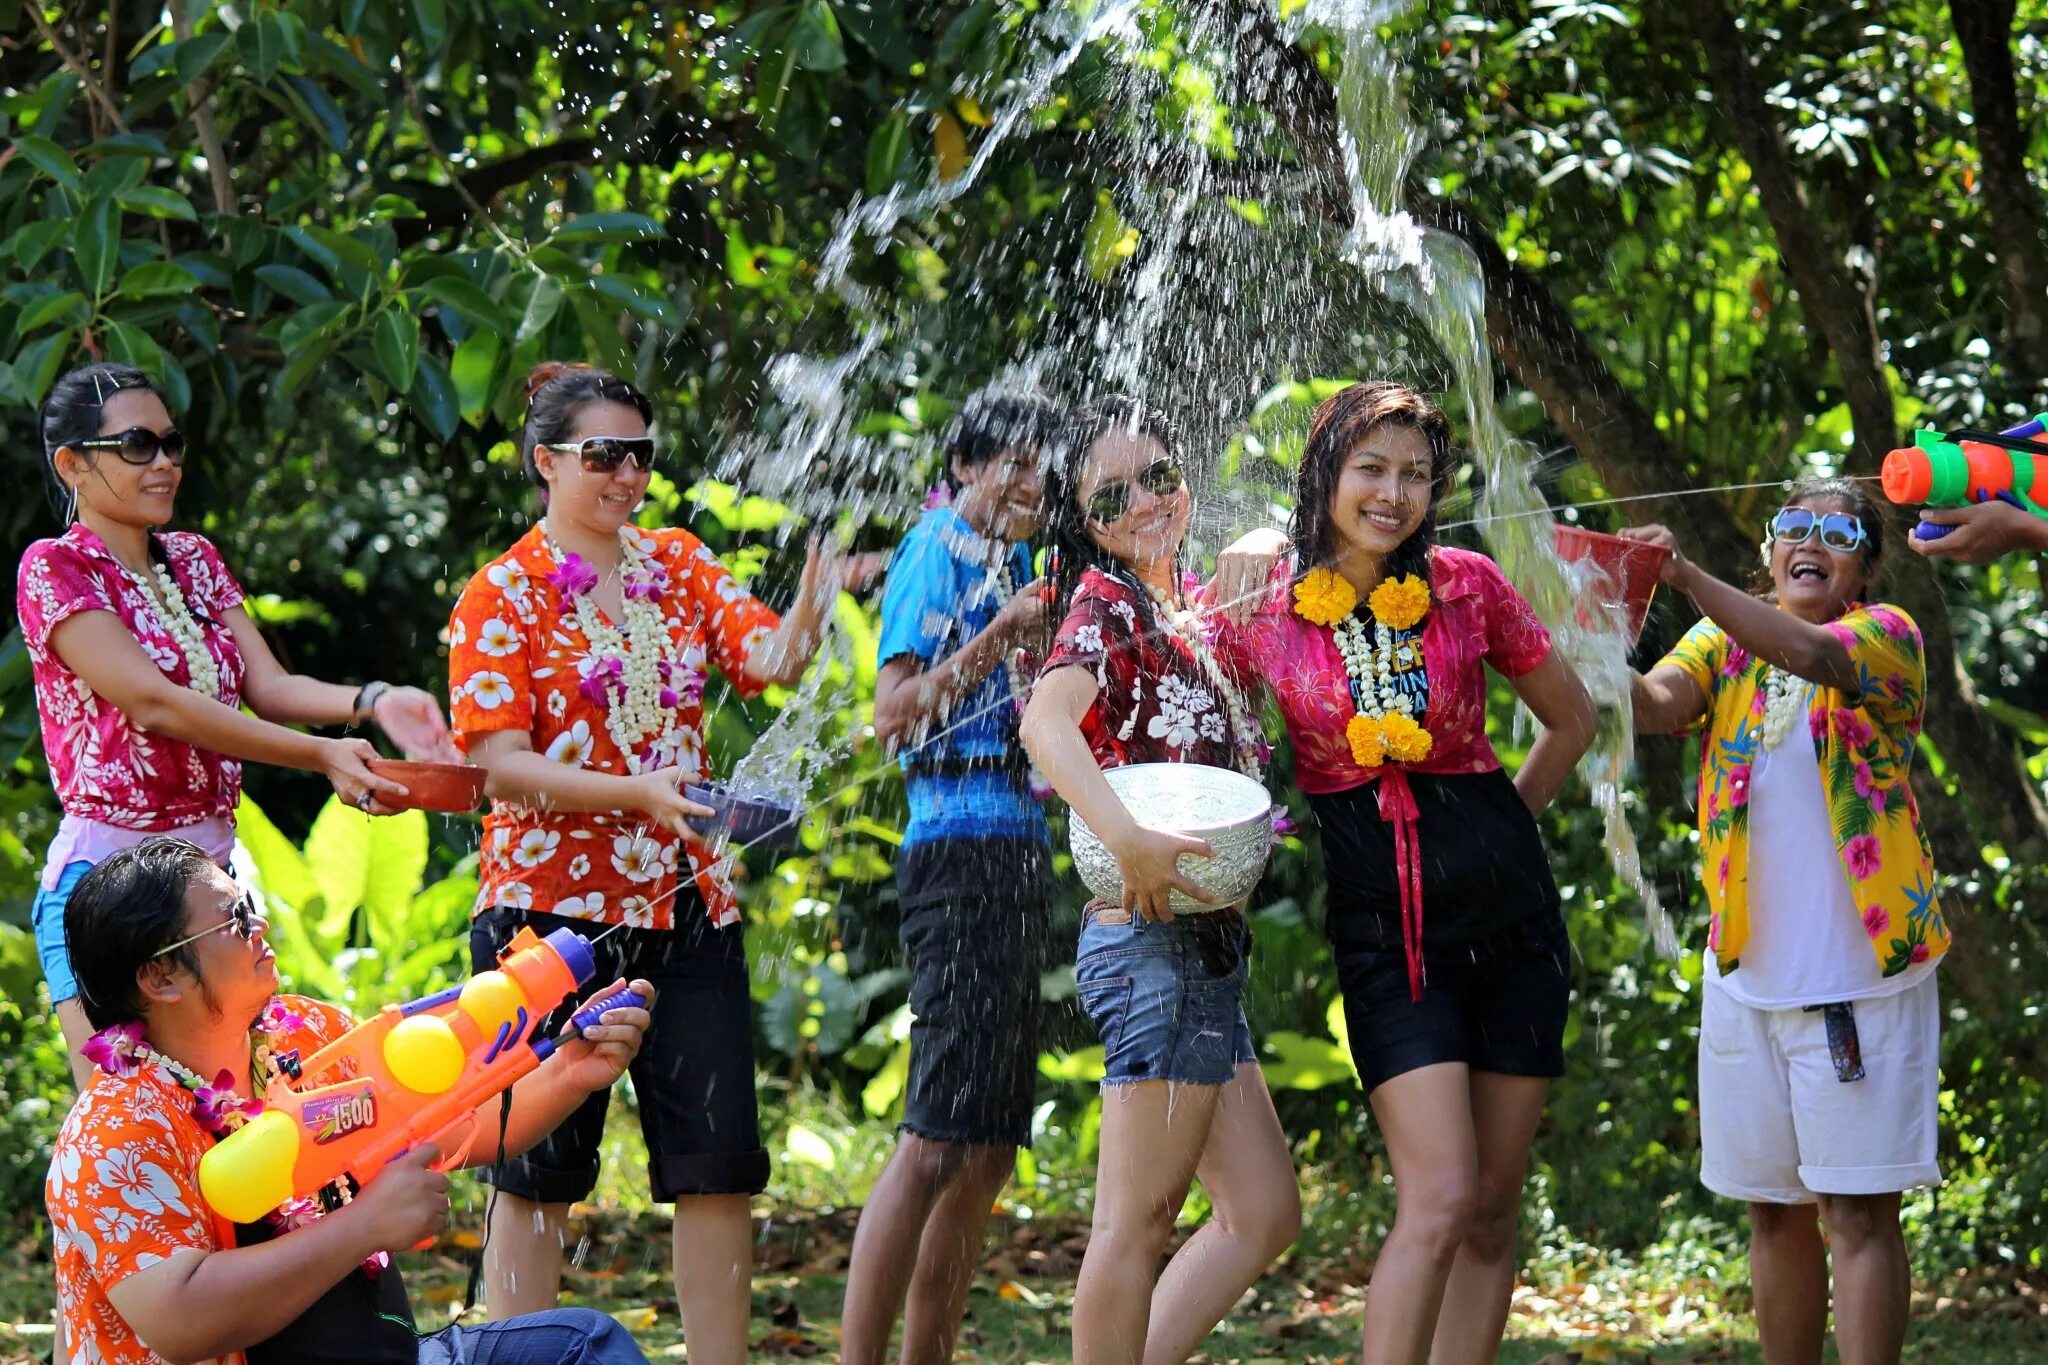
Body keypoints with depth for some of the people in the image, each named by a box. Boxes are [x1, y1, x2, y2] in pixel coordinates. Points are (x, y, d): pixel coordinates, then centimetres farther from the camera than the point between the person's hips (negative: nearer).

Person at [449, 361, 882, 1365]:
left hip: (686, 907, 5)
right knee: (538, 1171, 2)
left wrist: (812, 604, -26)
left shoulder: (680, 565, 11)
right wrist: (636, 793, -25)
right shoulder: (502, 595, -4)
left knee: (720, 1165, 3)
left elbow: (769, 660, -4)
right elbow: (500, 762, -12)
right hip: (549, 907, -4)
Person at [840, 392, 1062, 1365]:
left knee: (989, 1153, 9)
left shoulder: (1009, 560, 21)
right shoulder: (939, 550, -4)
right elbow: (893, 712, -13)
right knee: (937, 1141, -15)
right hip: (963, 843, -10)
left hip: (1017, 851, 10)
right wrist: (998, 637, -16)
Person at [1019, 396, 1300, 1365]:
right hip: (1155, 946, -9)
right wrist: (1130, 842, -39)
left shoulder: (1182, 610, 16)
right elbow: (1046, 721, -27)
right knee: (1138, 1220, -6)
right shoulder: (1107, 604, -9)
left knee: (1263, 1214, 11)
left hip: (1204, 949, 9)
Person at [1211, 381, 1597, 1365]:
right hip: (1380, 923, -3)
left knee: (1494, 1208, 4)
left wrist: (1498, 828, 12)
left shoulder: (1467, 584, 2)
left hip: (1506, 907, 3)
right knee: (1441, 1199, -16)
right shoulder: (1261, 608, -3)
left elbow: (1572, 719, 15)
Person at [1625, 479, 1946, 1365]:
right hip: (1748, 973, 4)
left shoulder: (1887, 637, -2)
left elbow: (1810, 653, -24)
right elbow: (1655, 705, -10)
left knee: (1859, 1211, -6)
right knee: (1774, 1211, 10)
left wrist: (1685, 576, -35)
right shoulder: (1725, 646, 10)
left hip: (1864, 975, -4)